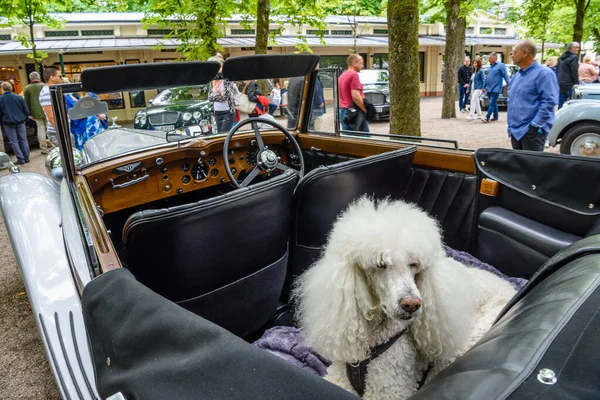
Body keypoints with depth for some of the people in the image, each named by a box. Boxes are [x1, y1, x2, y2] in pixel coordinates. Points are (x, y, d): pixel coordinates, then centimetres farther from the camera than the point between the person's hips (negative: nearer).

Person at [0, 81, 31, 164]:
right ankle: (26, 157, 10)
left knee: (14, 141, 4)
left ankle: (20, 159, 0)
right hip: (20, 122, 2)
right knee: (23, 140, 9)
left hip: (8, 124, -2)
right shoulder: (19, 97, -2)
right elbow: (26, 110, 1)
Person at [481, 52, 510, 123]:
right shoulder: (490, 67, 16)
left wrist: (508, 85, -13)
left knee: (492, 103, -12)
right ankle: (495, 117, 20)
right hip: (489, 89, 7)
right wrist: (484, 87, 20)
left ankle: (487, 118, -18)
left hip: (496, 89, -7)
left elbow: (506, 76, -8)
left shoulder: (501, 65, -5)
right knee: (494, 103, 13)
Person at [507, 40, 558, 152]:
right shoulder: (518, 75, 16)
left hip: (532, 131, -8)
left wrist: (535, 125, -21)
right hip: (516, 130, 8)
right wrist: (511, 125, 15)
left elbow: (549, 101, -18)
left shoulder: (544, 73, -10)